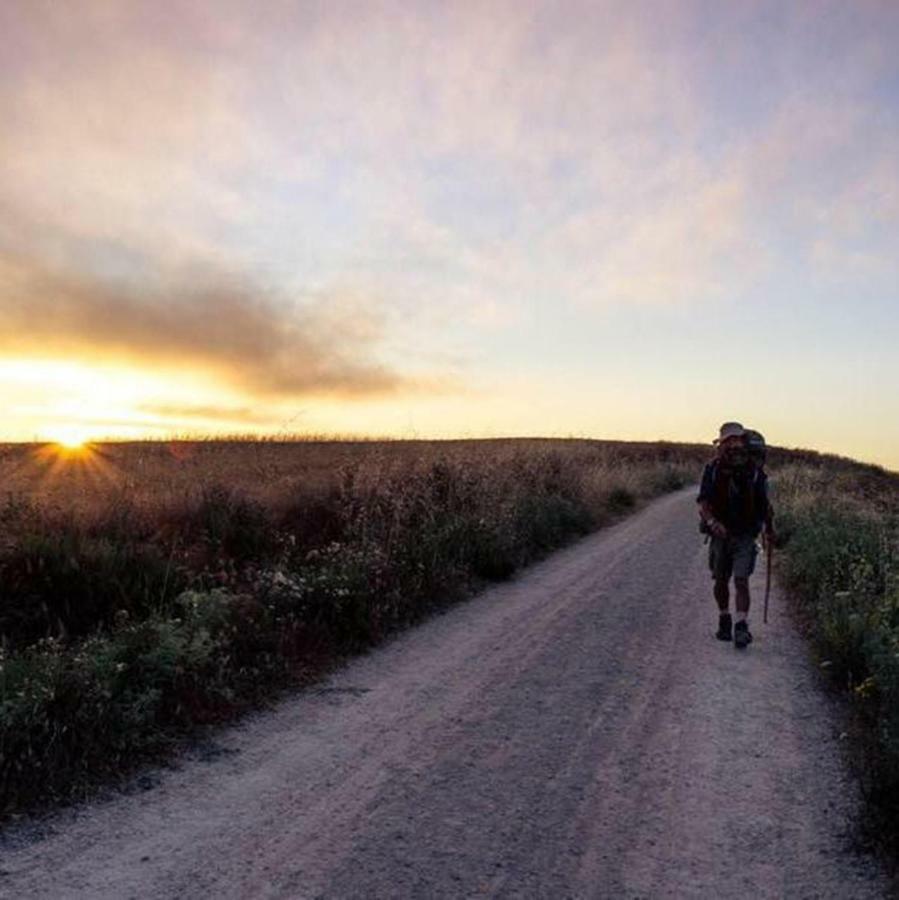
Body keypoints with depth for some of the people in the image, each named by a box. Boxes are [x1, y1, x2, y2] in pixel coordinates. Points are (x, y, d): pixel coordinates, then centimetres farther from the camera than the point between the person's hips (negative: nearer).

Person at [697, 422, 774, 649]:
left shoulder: (755, 469, -4)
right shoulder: (713, 468, -4)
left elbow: (764, 503, 7)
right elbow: (703, 501, -7)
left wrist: (769, 529, 15)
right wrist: (712, 522, -24)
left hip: (745, 535, -1)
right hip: (720, 534, 2)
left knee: (741, 581, -11)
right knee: (721, 581, 12)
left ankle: (741, 627, -8)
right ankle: (724, 621, 31)